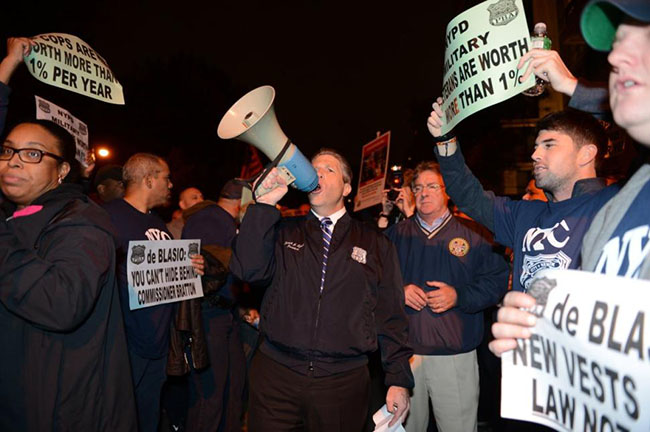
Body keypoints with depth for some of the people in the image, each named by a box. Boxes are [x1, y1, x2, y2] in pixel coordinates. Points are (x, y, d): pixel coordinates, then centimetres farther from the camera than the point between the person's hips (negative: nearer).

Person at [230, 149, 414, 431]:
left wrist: (399, 380, 2)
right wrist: (266, 202, -11)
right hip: (276, 374, 1)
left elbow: (390, 318, 5)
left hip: (343, 381, 0)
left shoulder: (375, 245, 6)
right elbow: (247, 269, -10)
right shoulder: (284, 233, 7)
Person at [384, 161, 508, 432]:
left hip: (455, 355, -2)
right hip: (404, 352, 2)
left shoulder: (472, 234, 2)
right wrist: (398, 291, -10)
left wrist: (459, 296, -16)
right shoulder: (397, 234, 9)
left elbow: (497, 280, -3)